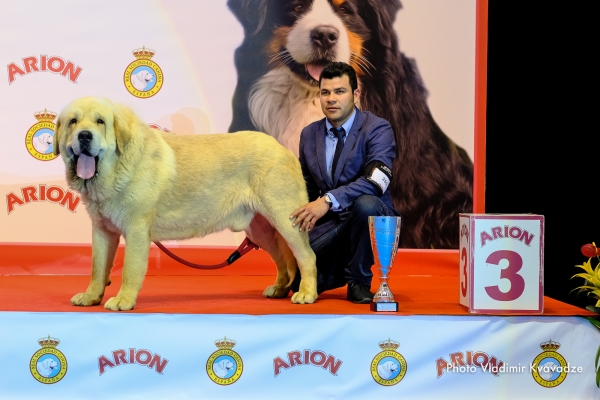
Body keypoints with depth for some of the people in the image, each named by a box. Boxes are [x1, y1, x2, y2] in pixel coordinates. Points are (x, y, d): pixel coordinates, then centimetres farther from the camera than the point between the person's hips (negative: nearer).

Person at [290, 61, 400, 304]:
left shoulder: (378, 129, -11)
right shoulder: (309, 134, 6)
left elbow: (374, 181, -27)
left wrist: (328, 200, -38)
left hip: (372, 218, -4)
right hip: (330, 223, 4)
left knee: (364, 203, -38)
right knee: (298, 279, -17)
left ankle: (359, 281, -15)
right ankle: (345, 266, 18)